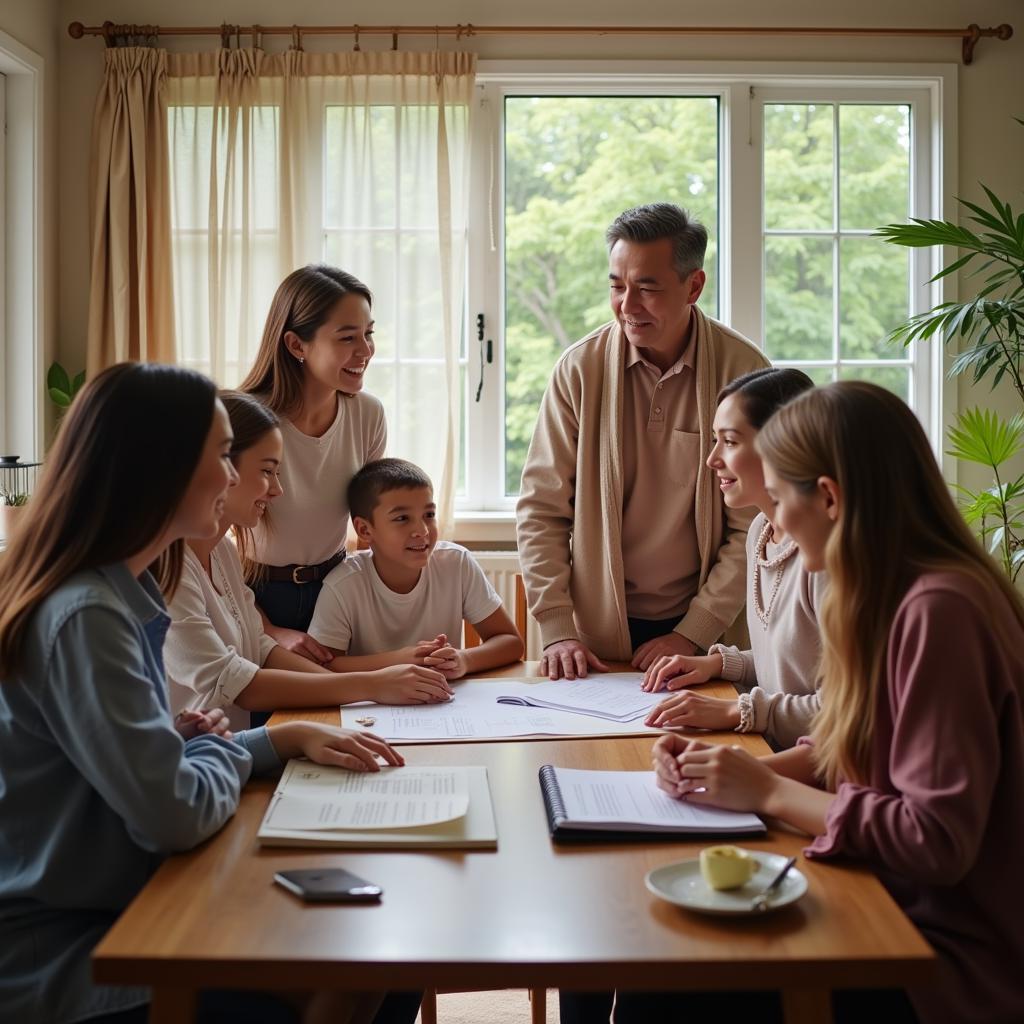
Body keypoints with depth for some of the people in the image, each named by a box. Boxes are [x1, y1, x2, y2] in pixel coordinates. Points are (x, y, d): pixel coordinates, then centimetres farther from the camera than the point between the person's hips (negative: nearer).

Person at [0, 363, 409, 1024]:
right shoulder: (85, 617, -25)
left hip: (109, 913, 9)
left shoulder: (120, 595, 6)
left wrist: (289, 738, 3)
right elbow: (176, 813, -27)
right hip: (58, 963, -8)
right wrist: (226, 750, -6)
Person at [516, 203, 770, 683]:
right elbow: (541, 509, -3)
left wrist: (692, 634, -12)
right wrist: (557, 630, -9)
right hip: (599, 632, 1)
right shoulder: (579, 369, -6)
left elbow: (754, 526, -8)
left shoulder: (744, 370, -9)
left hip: (709, 634, -1)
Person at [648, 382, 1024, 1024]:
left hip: (952, 971, -8)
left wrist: (768, 792, -16)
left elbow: (938, 842, -26)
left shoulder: (938, 610, -24)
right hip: (894, 911, 8)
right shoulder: (893, 596, 5)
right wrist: (742, 772, -4)